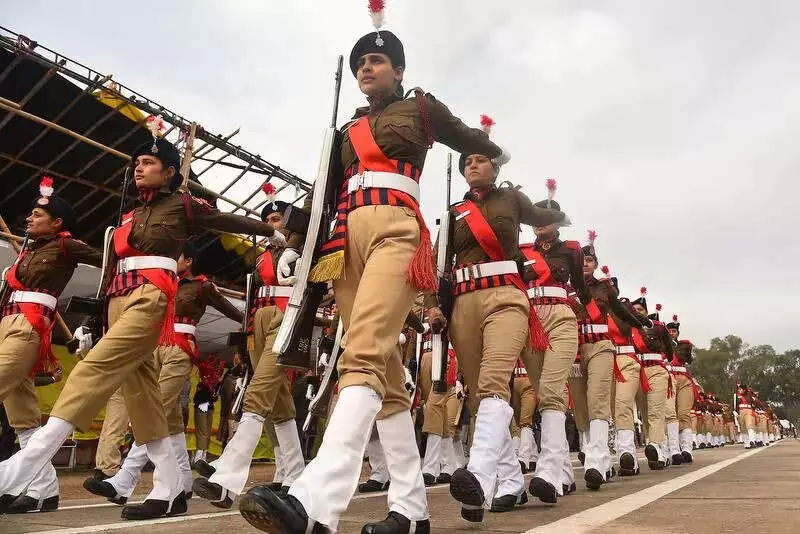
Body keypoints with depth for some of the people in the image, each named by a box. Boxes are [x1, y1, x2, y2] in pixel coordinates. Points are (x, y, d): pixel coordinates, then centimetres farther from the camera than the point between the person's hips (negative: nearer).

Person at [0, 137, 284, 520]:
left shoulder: (183, 204, 8)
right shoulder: (129, 215, 26)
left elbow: (229, 221, 18)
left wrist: (272, 232, 28)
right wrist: (100, 322, 20)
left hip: (150, 298, -8)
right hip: (120, 300, 8)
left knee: (93, 370, -22)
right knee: (139, 390, 1)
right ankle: (170, 491, 3)